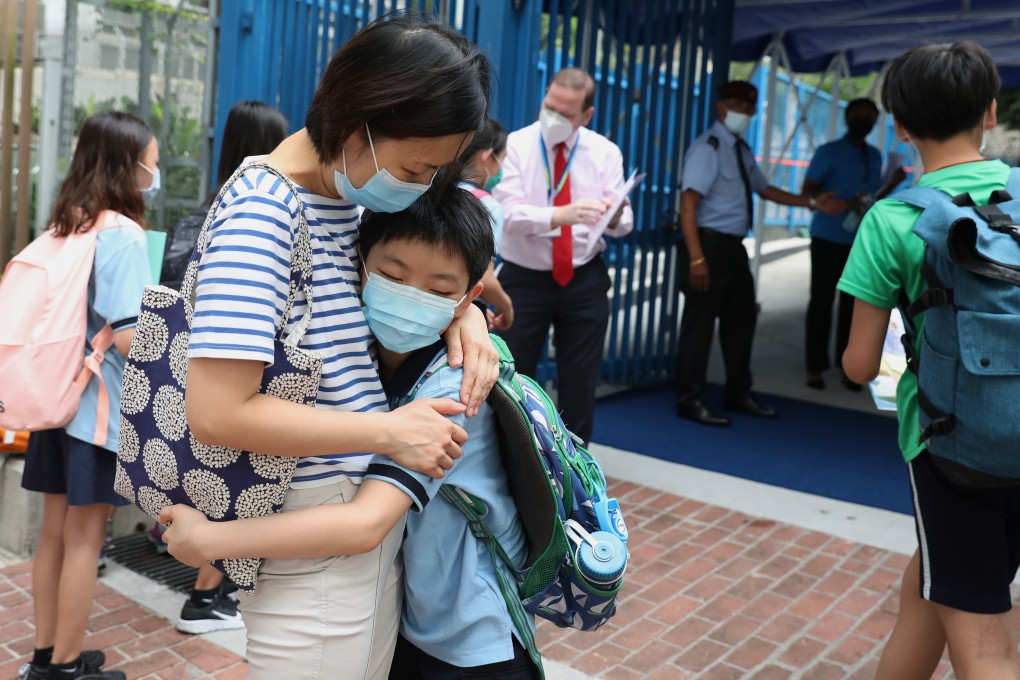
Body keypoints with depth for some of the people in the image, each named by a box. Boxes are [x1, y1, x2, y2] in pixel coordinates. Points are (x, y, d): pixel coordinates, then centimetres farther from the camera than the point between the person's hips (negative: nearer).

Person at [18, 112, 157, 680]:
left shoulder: (65, 226, 9)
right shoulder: (123, 234, -16)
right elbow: (128, 337, -23)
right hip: (101, 407, -8)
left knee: (56, 531, 16)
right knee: (84, 537, 3)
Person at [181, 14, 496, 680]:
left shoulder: (354, 192, 3)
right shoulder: (263, 211, -21)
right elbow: (216, 410, -27)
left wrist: (466, 310, -2)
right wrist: (389, 431, -20)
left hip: (378, 507, 8)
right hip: (316, 535, -8)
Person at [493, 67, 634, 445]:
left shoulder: (605, 152, 1)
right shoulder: (515, 146, -7)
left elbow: (622, 225, -4)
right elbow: (508, 212, -20)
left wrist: (615, 216, -29)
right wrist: (560, 215, -36)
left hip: (585, 279, 3)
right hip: (525, 278, -2)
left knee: (581, 380, 9)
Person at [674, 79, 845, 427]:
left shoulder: (741, 150, 14)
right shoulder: (708, 147, -14)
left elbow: (764, 189, 27)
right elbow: (688, 204, -22)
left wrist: (811, 202, 21)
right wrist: (696, 258, -29)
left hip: (734, 246, 10)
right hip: (709, 243, -10)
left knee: (741, 319, 17)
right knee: (700, 321, -4)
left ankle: (739, 395, 32)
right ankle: (689, 401, 8)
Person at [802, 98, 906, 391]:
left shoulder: (874, 156, 13)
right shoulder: (829, 152, -4)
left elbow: (872, 197, 20)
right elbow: (807, 192, -8)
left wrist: (894, 182, 2)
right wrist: (843, 204, -22)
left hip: (861, 242, 5)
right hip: (828, 239, -5)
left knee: (853, 304, 7)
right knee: (821, 301, 2)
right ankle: (815, 367, 9)